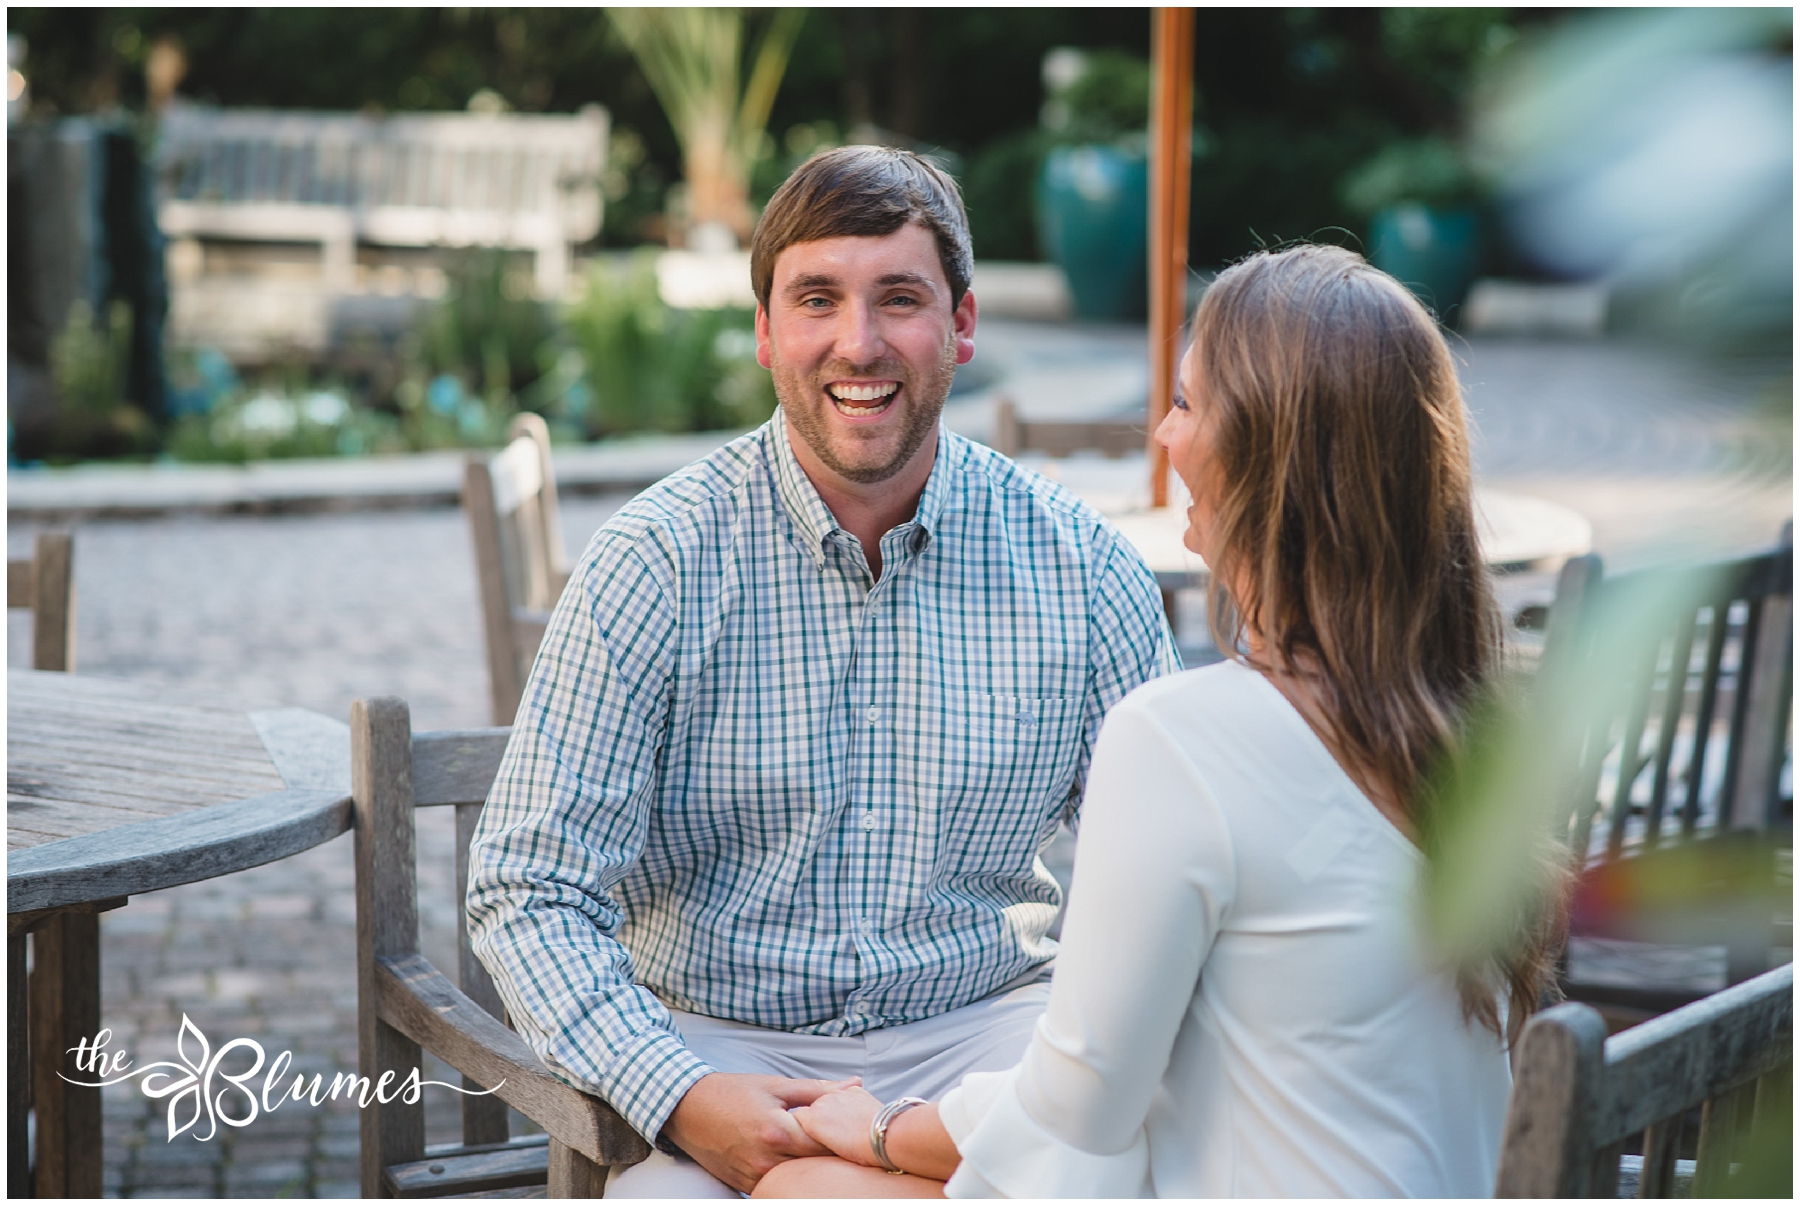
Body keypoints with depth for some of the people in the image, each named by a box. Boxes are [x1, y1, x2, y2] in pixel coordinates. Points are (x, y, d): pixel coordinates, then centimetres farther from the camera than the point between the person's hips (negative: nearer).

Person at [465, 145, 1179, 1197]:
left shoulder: (1082, 566, 0)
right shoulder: (659, 561, -7)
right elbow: (531, 894, -8)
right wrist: (680, 1097, -25)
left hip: (981, 1024, 2)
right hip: (719, 1040, -2)